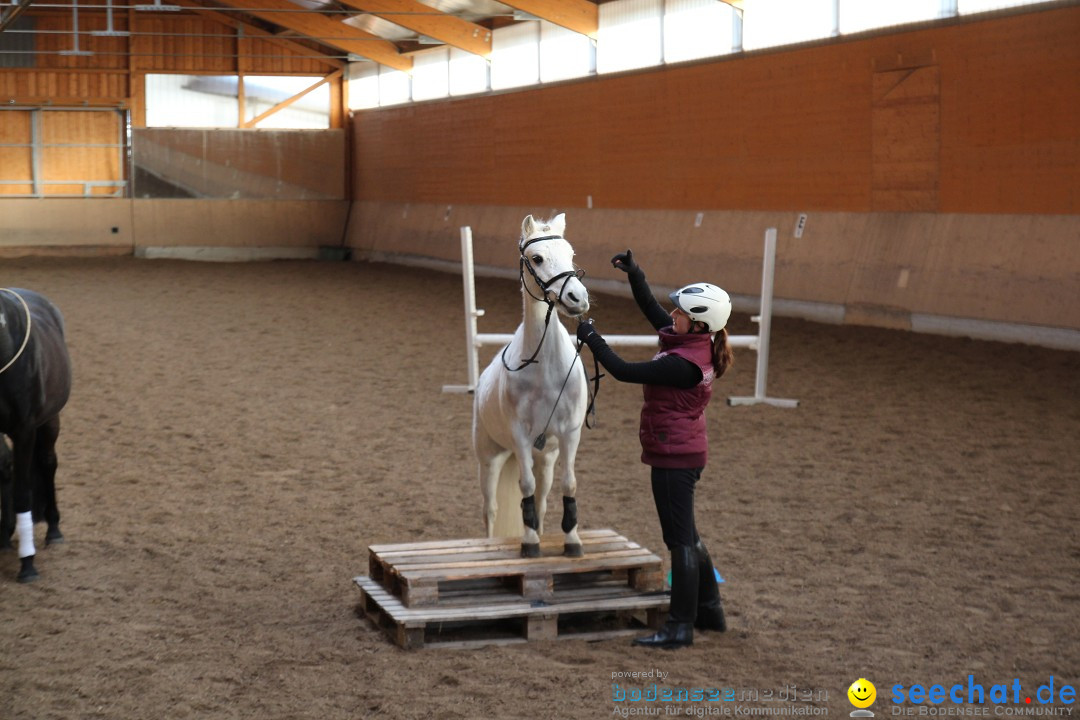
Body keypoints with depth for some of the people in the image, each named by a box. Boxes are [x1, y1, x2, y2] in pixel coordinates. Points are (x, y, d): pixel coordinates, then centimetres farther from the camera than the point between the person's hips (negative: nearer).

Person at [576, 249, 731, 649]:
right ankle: (709, 610, 33)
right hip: (685, 453, 10)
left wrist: (591, 338, -11)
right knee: (685, 534, 21)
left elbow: (624, 371, -22)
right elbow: (651, 310, 17)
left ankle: (680, 627, 6)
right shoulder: (695, 345, 3)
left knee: (680, 538, -2)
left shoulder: (684, 363, -25)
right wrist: (634, 274, 9)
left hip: (674, 458, -10)